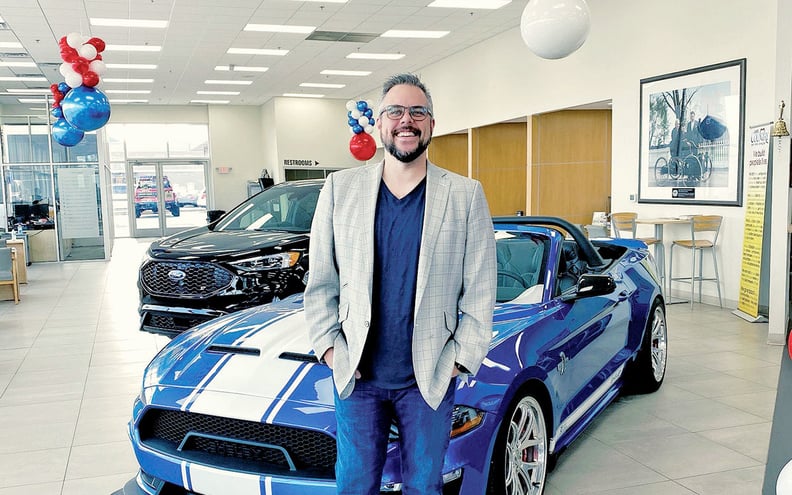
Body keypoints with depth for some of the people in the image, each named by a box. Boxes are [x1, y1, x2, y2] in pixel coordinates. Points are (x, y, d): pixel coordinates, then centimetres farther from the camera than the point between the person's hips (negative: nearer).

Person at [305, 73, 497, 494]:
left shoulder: (466, 195, -1)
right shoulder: (340, 188, 2)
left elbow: (480, 290, -1)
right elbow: (320, 282, 5)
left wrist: (462, 357, -5)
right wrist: (328, 346, -1)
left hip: (430, 378, -1)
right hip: (356, 374, 1)